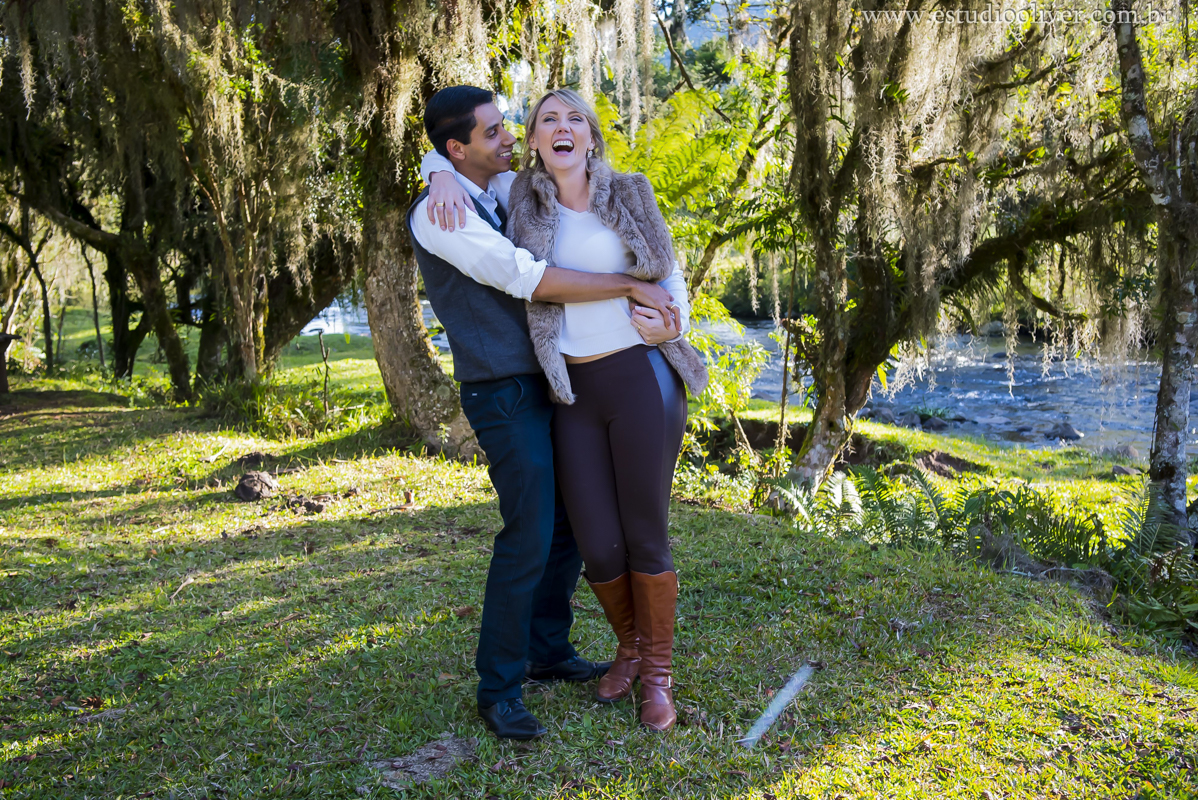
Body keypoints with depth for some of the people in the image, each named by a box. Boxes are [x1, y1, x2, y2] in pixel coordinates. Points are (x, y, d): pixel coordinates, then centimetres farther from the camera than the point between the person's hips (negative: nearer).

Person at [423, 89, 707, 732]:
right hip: (573, 394, 2)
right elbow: (441, 153, 18)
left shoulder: (628, 194, 6)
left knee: (645, 536, 2)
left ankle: (658, 672, 23)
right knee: (597, 547, 1)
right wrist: (444, 177, -6)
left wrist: (673, 325, -8)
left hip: (640, 378, -1)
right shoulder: (520, 196, 8)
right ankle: (629, 646, 31)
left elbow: (669, 275, 13)